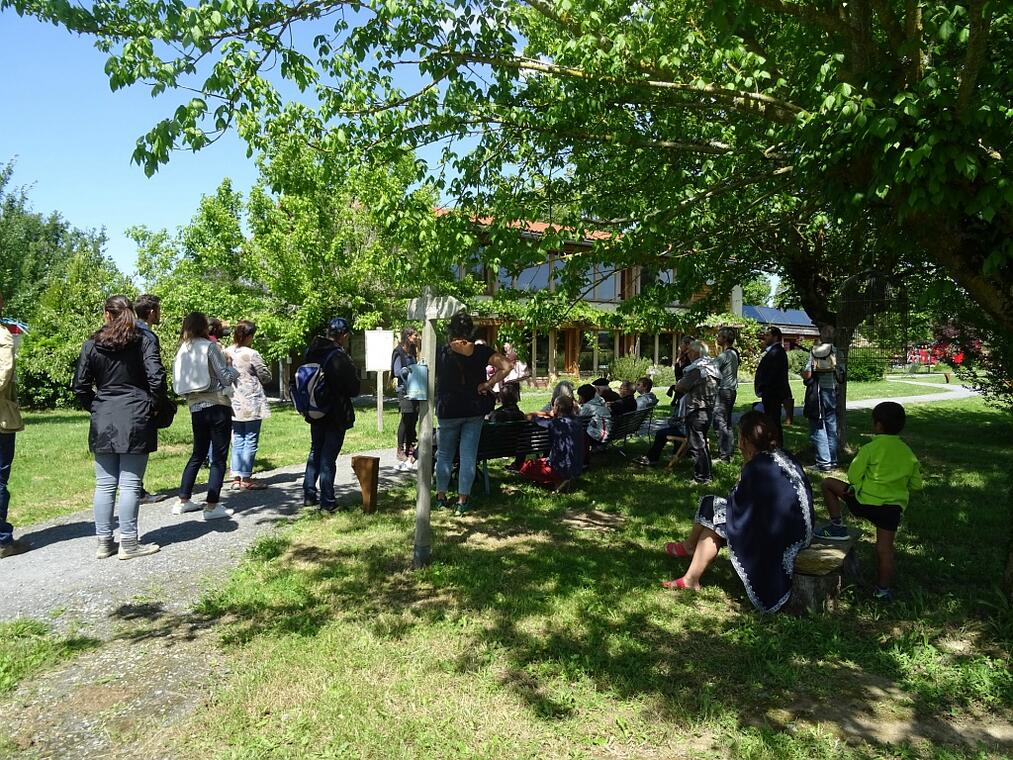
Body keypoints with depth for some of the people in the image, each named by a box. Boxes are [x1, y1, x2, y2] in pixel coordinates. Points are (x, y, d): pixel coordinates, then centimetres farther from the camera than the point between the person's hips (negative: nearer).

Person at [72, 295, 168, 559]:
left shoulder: (92, 344, 5)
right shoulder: (144, 339, -3)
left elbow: (80, 386, 4)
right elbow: (156, 377, -13)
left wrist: (95, 407, 17)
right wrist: (154, 405, 1)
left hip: (102, 421, 3)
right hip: (135, 420, -3)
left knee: (104, 484, 10)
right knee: (130, 484, 0)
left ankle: (104, 542, 17)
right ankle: (128, 544, 5)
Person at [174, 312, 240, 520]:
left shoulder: (182, 351, 10)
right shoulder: (210, 346, -9)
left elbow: (179, 384, 12)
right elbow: (226, 377, -11)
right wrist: (233, 368, 8)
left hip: (195, 407, 7)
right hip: (217, 406, -6)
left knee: (198, 453, 19)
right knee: (219, 457, 0)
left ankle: (183, 501, 23)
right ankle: (212, 506, -1)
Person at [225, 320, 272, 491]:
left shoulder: (226, 353, 3)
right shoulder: (252, 354, -14)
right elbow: (266, 377, -6)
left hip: (234, 404, 6)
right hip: (251, 403, -6)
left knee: (238, 441, 13)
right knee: (251, 440, 1)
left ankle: (236, 478, 14)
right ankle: (246, 479, 4)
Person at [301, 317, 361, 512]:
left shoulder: (311, 352, 3)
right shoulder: (340, 357, -20)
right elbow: (354, 389, -15)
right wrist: (354, 370, 1)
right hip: (336, 414, -7)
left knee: (315, 452, 19)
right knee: (329, 456, 0)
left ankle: (309, 495, 26)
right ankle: (327, 502, 7)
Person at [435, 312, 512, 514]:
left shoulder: (441, 352, -6)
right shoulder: (480, 351, -5)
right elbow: (506, 366, -12)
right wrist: (487, 384, -8)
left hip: (448, 410, 0)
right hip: (475, 410, 1)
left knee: (445, 454, 14)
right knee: (468, 456, 5)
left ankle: (441, 497, 21)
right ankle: (462, 501, 8)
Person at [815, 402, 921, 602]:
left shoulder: (870, 448, -8)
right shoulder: (908, 453, 7)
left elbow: (853, 477, -10)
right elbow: (915, 484, 12)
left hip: (865, 501, -5)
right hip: (894, 507, 5)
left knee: (828, 483, 11)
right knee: (884, 549, 10)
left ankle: (837, 527, 9)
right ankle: (884, 590, 14)